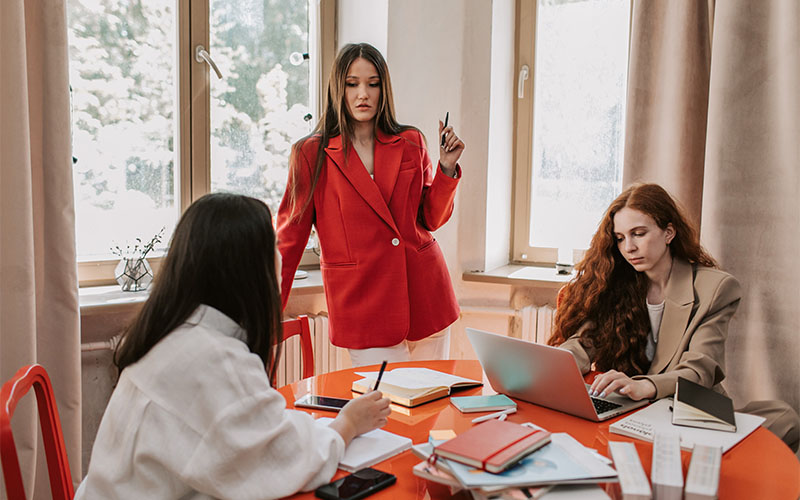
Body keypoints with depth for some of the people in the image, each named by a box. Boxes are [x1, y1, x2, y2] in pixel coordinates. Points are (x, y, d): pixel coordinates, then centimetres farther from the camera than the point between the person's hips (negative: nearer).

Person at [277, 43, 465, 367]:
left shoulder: (410, 143, 7)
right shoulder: (312, 154, -2)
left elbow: (432, 219, 11)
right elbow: (289, 237, 1)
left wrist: (447, 167, -3)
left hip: (425, 297, 4)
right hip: (361, 302, -3)